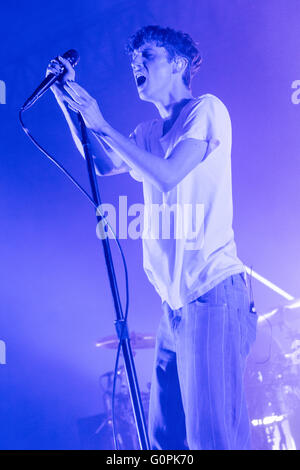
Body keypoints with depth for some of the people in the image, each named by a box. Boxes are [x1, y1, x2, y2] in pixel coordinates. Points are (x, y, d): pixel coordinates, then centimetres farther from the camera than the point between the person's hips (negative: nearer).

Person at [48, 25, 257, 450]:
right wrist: (67, 100, 6)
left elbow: (167, 175, -16)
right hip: (175, 298, 8)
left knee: (211, 435, -6)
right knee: (166, 433, 11)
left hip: (212, 290, -7)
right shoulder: (148, 133, 19)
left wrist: (100, 123, -12)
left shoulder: (206, 109, -3)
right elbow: (103, 164, 8)